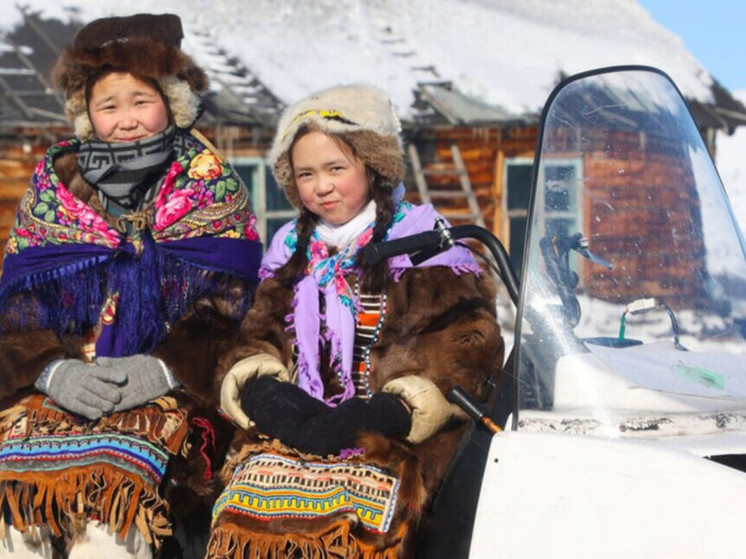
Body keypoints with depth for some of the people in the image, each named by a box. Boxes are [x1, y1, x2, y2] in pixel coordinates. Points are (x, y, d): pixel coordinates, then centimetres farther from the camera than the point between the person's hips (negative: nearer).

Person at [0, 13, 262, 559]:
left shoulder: (210, 185, 5)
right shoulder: (54, 183, 12)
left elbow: (225, 306, -2)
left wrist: (163, 369, -17)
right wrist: (54, 370, -13)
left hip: (170, 384, -2)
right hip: (64, 379, 3)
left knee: (121, 460, -31)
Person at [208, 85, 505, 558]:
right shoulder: (290, 248, 21)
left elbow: (467, 339, -3)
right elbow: (262, 332, 21)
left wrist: (392, 412, -17)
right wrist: (258, 385, -5)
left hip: (391, 431, -4)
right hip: (295, 426, 4)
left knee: (358, 502, -34)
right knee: (254, 483, -27)